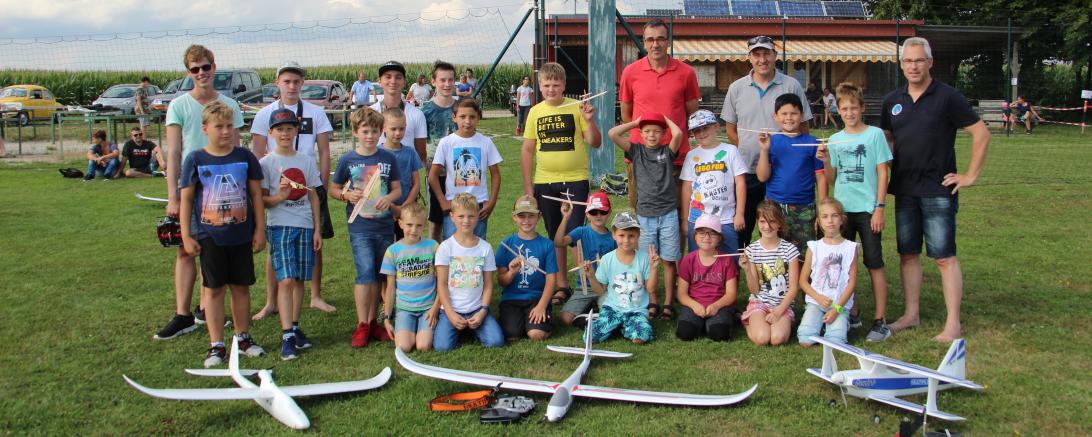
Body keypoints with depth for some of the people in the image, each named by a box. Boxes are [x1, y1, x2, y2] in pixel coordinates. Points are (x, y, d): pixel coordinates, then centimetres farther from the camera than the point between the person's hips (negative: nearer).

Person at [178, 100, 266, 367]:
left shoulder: (245, 157, 1)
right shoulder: (195, 160, -2)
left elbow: (256, 194, 6)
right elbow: (185, 198, 1)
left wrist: (260, 229, 3)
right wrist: (186, 236, -3)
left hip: (241, 234, 1)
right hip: (209, 235, -1)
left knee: (241, 286, 9)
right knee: (213, 288, 4)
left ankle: (243, 337, 23)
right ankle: (216, 345, 11)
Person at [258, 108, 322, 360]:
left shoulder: (307, 161, 10)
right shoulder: (266, 163, 1)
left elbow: (313, 196, 12)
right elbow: (262, 200, 0)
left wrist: (317, 229, 8)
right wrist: (280, 197, -20)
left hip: (305, 226, 4)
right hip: (279, 226, -3)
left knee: (300, 279, 8)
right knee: (285, 280, -11)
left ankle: (295, 327, 20)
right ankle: (287, 336, -11)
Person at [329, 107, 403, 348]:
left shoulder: (388, 158, 4)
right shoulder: (347, 160, 0)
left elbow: (397, 188, 8)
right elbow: (333, 189, 9)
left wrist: (389, 198, -13)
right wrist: (347, 195, -12)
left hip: (385, 225, 3)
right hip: (360, 226, -3)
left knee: (378, 275, 10)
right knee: (365, 272, -13)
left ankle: (372, 322, 22)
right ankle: (362, 325, -4)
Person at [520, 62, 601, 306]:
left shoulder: (576, 108, -3)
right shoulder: (535, 112, 5)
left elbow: (595, 143, -3)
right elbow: (527, 150, 8)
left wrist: (589, 121, -21)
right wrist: (528, 186, 5)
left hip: (575, 180, -3)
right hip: (545, 183, 3)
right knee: (555, 236, 12)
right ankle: (562, 285, 23)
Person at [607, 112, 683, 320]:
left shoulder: (668, 151, 2)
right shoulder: (636, 151, 5)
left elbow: (678, 134, -18)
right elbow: (613, 133, -6)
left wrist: (666, 118, -1)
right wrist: (634, 122, 3)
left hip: (668, 213, -1)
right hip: (645, 215, 1)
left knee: (669, 260, 4)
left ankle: (668, 303, 13)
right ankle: (652, 303, 16)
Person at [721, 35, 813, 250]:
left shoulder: (792, 86, 1)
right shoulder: (736, 88, 5)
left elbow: (802, 128, 5)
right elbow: (730, 128, 10)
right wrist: (745, 152, 1)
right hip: (746, 172, 1)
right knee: (741, 227, 9)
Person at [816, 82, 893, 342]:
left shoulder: (874, 134, -3)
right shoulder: (834, 140, 7)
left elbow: (882, 173, -5)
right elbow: (832, 179, 10)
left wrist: (879, 208, -10)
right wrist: (826, 161, -9)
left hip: (867, 210, -4)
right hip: (841, 210, 4)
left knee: (874, 264, -1)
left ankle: (880, 321, 4)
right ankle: (851, 315, 23)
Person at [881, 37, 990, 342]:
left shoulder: (947, 96, -6)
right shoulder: (893, 101, 9)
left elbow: (981, 133, -5)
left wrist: (970, 176, -7)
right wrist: (884, 172, 4)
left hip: (938, 190, -5)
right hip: (904, 191, 5)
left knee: (944, 257, -4)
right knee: (908, 254, 10)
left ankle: (953, 323, 1)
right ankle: (911, 314, 20)